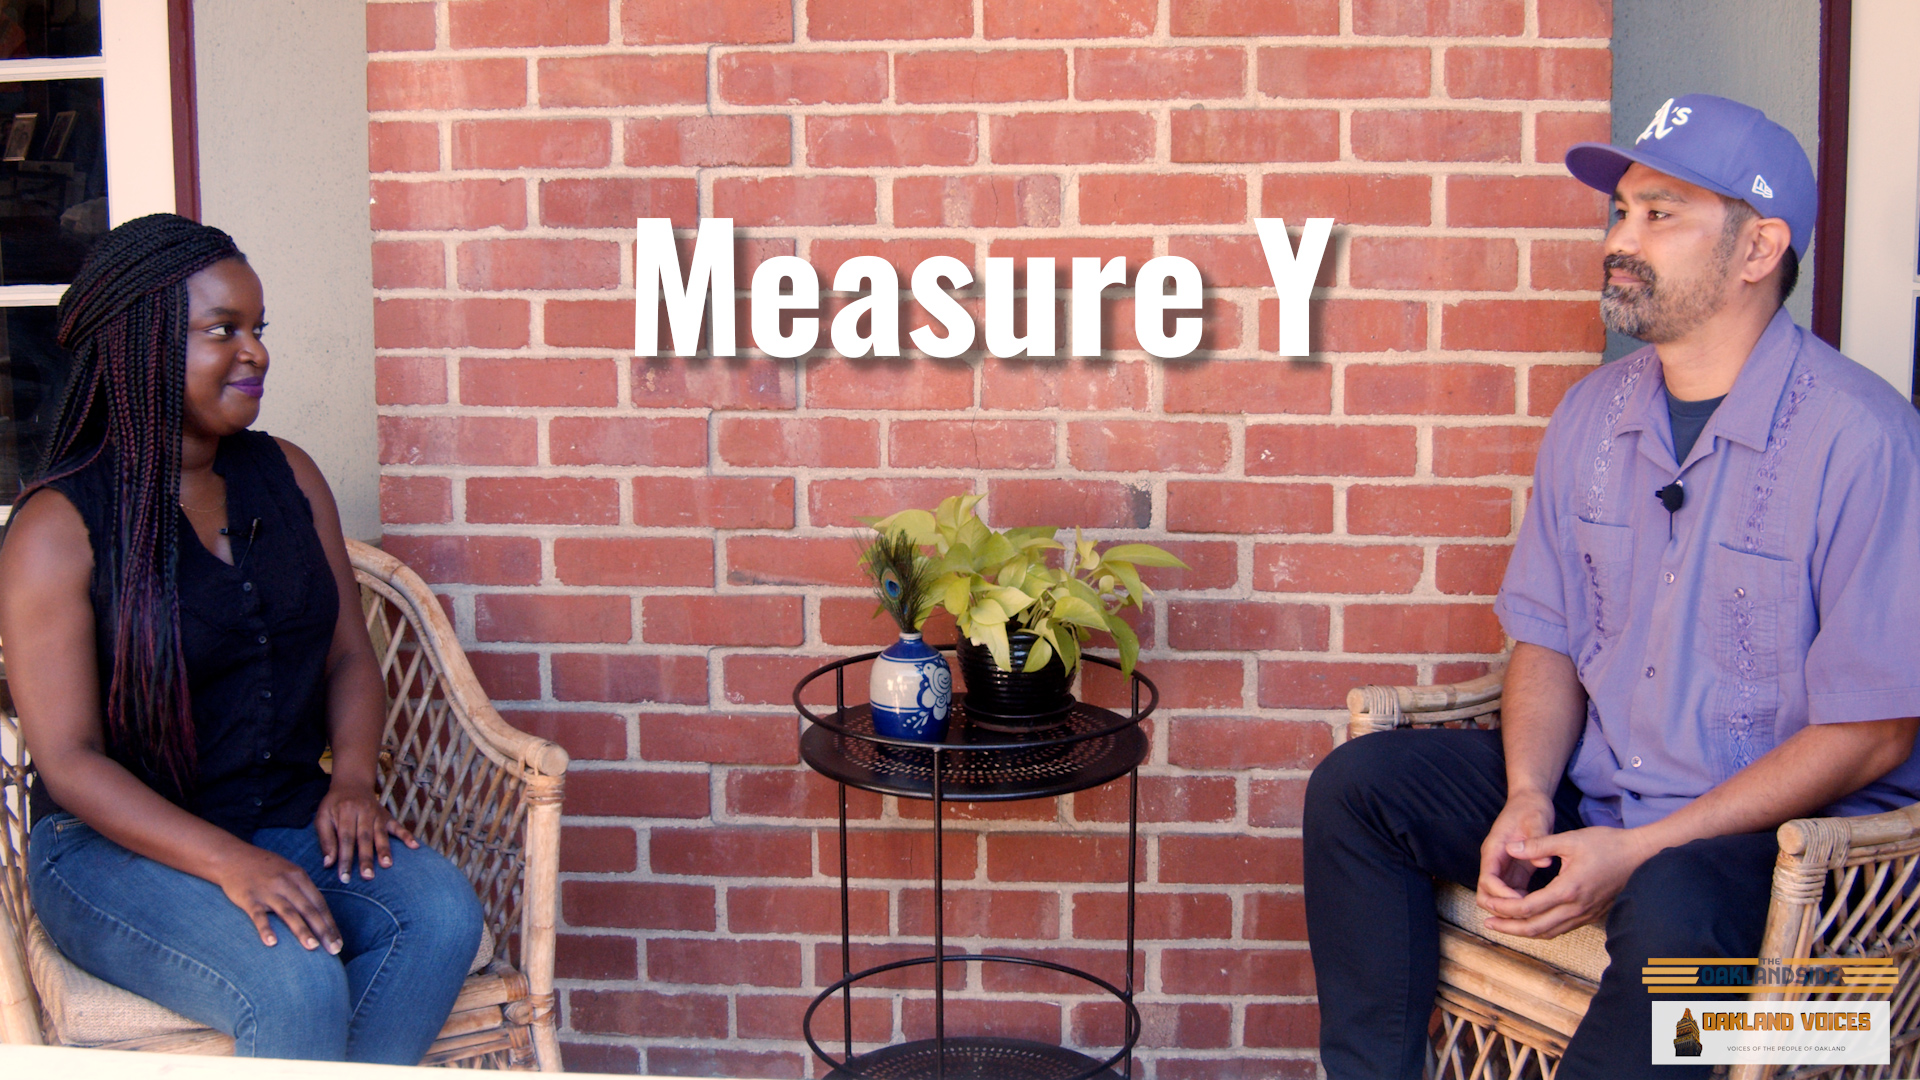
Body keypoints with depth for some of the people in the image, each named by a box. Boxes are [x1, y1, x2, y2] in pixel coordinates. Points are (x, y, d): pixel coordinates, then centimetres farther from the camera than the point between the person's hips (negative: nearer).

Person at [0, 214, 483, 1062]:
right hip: (116, 845, -5)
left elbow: (349, 655, 14)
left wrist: (351, 778, -7)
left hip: (288, 817, 5)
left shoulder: (287, 476, 9)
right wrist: (228, 863, -25)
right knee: (297, 986, -32)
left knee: (441, 915, -24)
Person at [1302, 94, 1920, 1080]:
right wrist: (1528, 800, -10)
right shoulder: (1593, 414, 6)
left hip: (1784, 824, -6)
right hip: (1591, 790, 6)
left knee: (1671, 913, -37)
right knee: (1355, 785, -7)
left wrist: (1638, 852, -20)